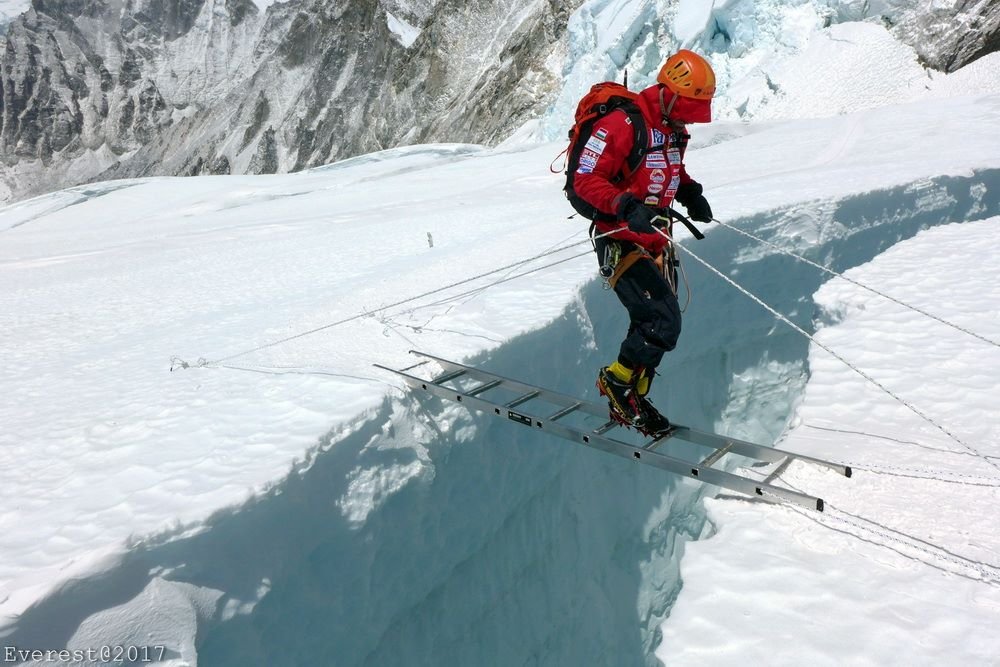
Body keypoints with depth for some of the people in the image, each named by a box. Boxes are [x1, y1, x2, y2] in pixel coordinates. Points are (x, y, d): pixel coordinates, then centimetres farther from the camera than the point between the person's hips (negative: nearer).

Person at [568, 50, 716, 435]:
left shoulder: (674, 129, 10)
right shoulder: (622, 124, -19)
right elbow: (586, 180, -21)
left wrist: (690, 192, 6)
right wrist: (626, 206, -35)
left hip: (655, 241, 9)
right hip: (620, 241, -9)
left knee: (651, 325, 14)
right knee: (663, 323, -15)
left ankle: (631, 400, 29)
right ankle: (618, 381, 8)